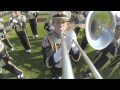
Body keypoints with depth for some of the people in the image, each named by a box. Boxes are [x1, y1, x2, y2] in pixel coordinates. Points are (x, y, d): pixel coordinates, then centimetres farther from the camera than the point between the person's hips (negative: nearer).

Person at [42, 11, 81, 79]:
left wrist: (73, 43, -36)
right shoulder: (48, 38, -22)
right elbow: (48, 63, -32)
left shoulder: (71, 35, -13)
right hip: (56, 70, -3)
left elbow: (76, 59, -18)